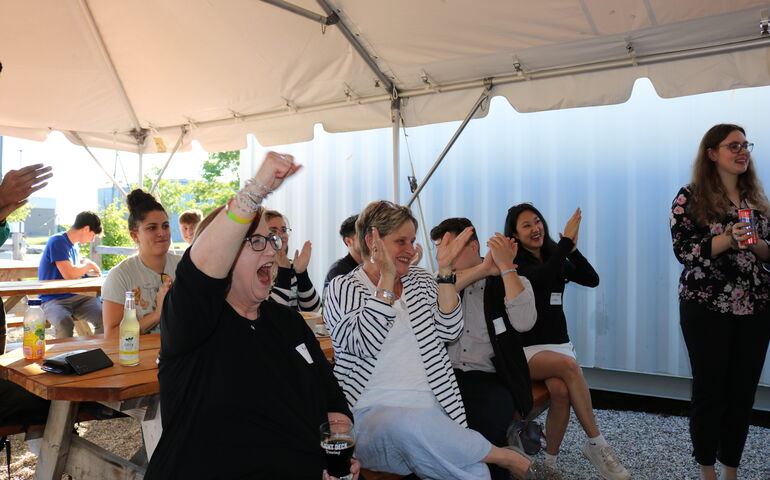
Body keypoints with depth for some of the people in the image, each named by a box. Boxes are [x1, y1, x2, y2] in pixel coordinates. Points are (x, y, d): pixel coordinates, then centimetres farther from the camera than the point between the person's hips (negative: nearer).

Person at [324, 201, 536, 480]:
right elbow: (367, 344, -14)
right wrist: (387, 279, -15)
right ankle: (504, 456, -17)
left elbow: (448, 332, 3)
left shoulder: (421, 280, 16)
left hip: (431, 409, 3)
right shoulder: (342, 288, 3)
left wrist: (445, 271, -3)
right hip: (372, 412, -2)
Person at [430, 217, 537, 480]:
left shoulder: (512, 281, 7)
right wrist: (481, 269, -13)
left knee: (485, 421, -33)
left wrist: (506, 266, -13)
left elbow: (524, 322, -13)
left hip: (490, 379, -2)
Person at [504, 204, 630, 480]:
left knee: (561, 391, -27)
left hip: (558, 343, 4)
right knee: (569, 365, -33)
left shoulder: (554, 258, 12)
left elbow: (592, 280, 1)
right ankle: (596, 444, -20)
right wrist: (566, 240, -18)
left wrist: (572, 249, -12)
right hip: (526, 349, -4)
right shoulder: (513, 263, -4)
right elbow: (541, 280, -24)